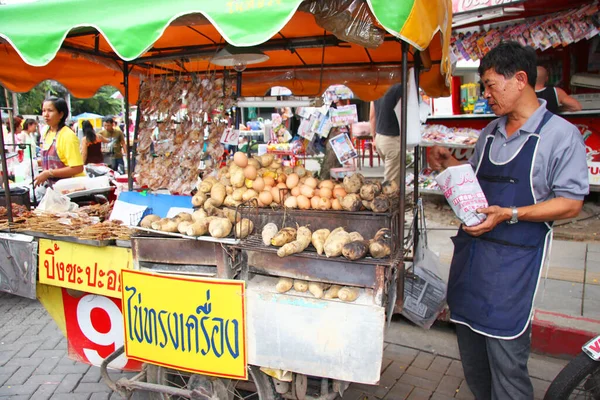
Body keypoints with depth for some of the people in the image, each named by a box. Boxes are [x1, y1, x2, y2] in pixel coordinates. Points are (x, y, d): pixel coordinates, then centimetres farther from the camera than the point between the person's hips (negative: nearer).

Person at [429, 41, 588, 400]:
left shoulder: (560, 134, -6)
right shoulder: (490, 133, 14)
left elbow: (571, 203, -10)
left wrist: (510, 214, -21)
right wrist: (450, 165, 6)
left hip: (513, 260, -6)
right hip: (471, 249, 7)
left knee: (506, 361, -2)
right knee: (472, 353, 16)